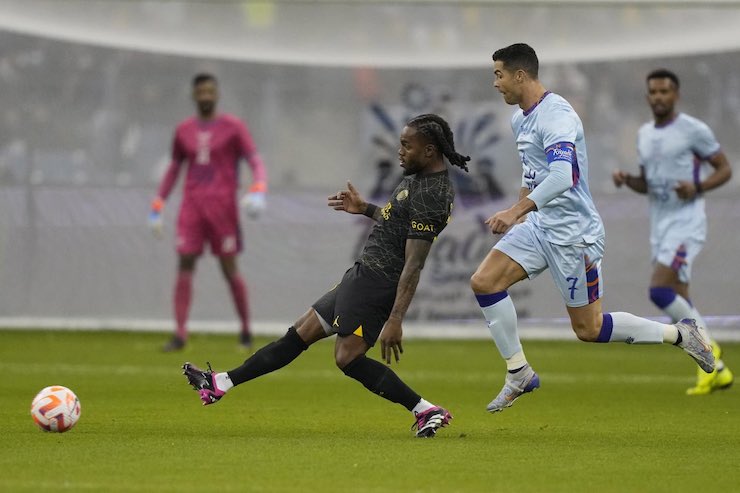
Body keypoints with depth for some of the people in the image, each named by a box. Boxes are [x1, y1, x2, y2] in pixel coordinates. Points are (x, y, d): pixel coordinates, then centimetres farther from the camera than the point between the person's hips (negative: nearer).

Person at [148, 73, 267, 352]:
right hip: (192, 207, 3)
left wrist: (257, 191, -24)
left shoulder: (233, 127, 0)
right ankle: (180, 334, -9)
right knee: (184, 264, -7)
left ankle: (246, 331, 14)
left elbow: (256, 163, -4)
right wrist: (157, 206, 16)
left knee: (230, 269, -1)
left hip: (223, 207, -3)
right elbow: (174, 169, 22)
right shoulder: (183, 131, 12)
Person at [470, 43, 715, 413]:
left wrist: (516, 211, -38)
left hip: (573, 233, -9)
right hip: (540, 225, 9)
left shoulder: (556, 116, -21)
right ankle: (519, 375, 2)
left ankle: (679, 334, 17)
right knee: (484, 282, -6)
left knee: (588, 329, 0)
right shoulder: (520, 119, 10)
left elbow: (563, 176, -35)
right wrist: (519, 211, 19)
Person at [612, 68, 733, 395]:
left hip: (686, 223, -8)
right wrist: (626, 180, 2)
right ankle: (715, 370, 14)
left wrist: (697, 188, -19)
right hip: (659, 225, 8)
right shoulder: (644, 135, 14)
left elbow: (724, 169, -3)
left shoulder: (693, 130, -7)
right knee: (678, 303, 7)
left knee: (660, 290, -21)